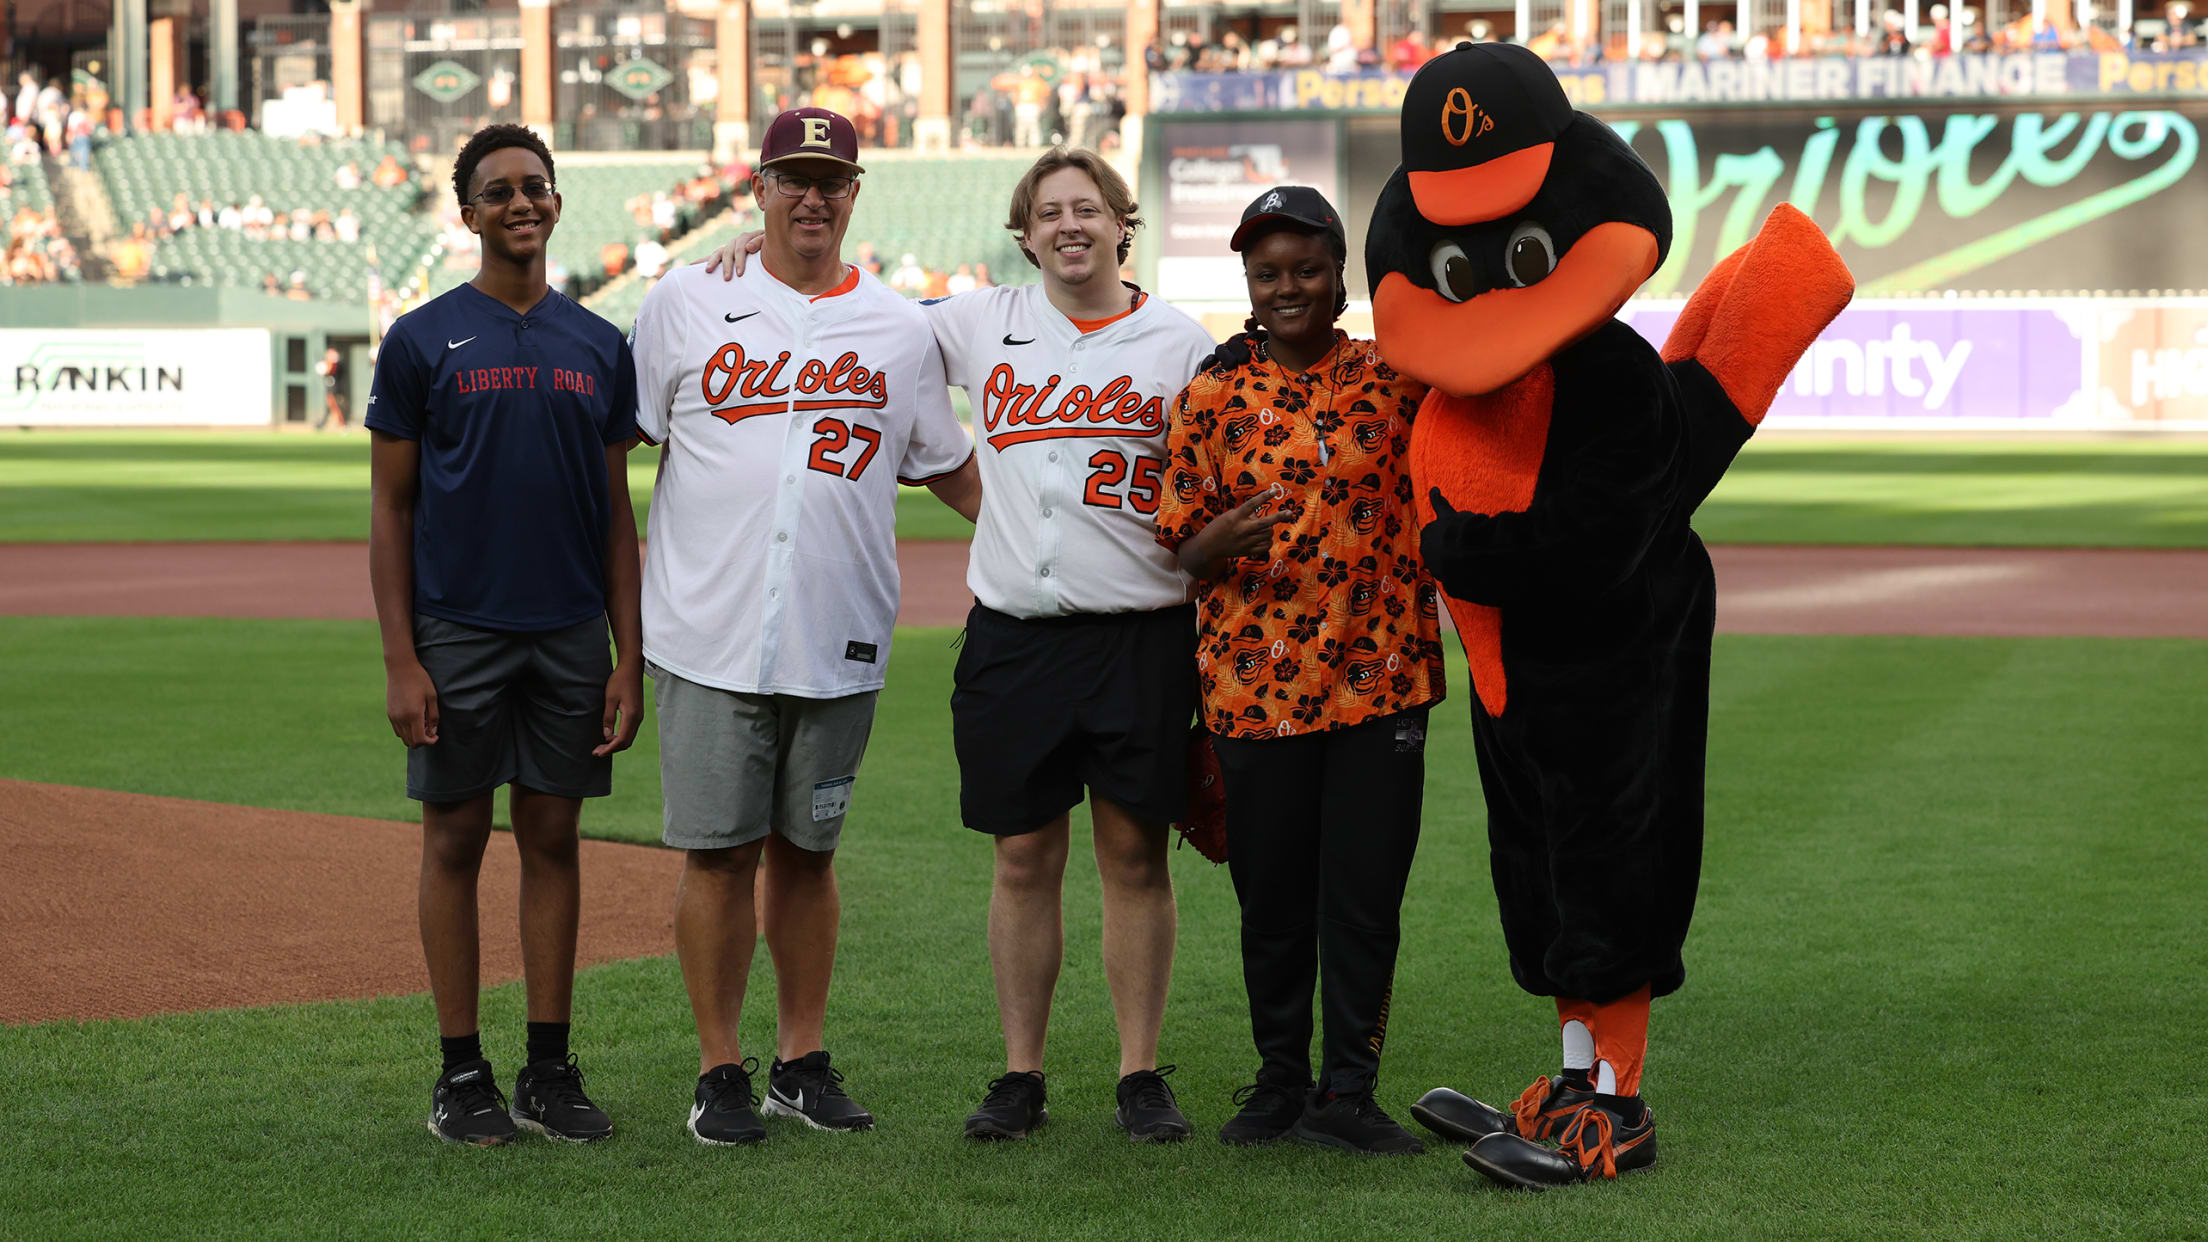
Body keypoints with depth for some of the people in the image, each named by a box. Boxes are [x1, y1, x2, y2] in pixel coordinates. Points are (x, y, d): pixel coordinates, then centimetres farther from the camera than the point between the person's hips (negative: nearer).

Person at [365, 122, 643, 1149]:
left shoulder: (599, 347, 10)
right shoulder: (422, 340, 0)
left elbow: (616, 513, 11)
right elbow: (391, 509, -1)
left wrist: (628, 658, 4)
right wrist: (399, 660, -8)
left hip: (570, 635, 3)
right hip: (458, 632, -3)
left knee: (553, 840, 7)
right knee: (456, 841, 2)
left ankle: (549, 1073, 13)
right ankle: (462, 1075, 9)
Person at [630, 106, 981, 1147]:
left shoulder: (900, 330, 10)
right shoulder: (686, 305, 4)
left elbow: (952, 470, 17)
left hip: (840, 643, 2)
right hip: (710, 635, -2)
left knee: (805, 850, 10)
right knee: (718, 852, 0)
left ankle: (804, 1061, 18)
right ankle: (720, 1073, 8)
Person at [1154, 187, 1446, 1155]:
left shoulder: (1393, 379, 4)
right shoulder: (1213, 396, 4)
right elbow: (1183, 549, 3)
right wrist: (1223, 538, -20)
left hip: (1379, 676, 0)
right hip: (1257, 683, 0)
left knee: (1365, 894, 0)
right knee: (1272, 898, 8)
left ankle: (1346, 1094, 10)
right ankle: (1279, 1083, 24)